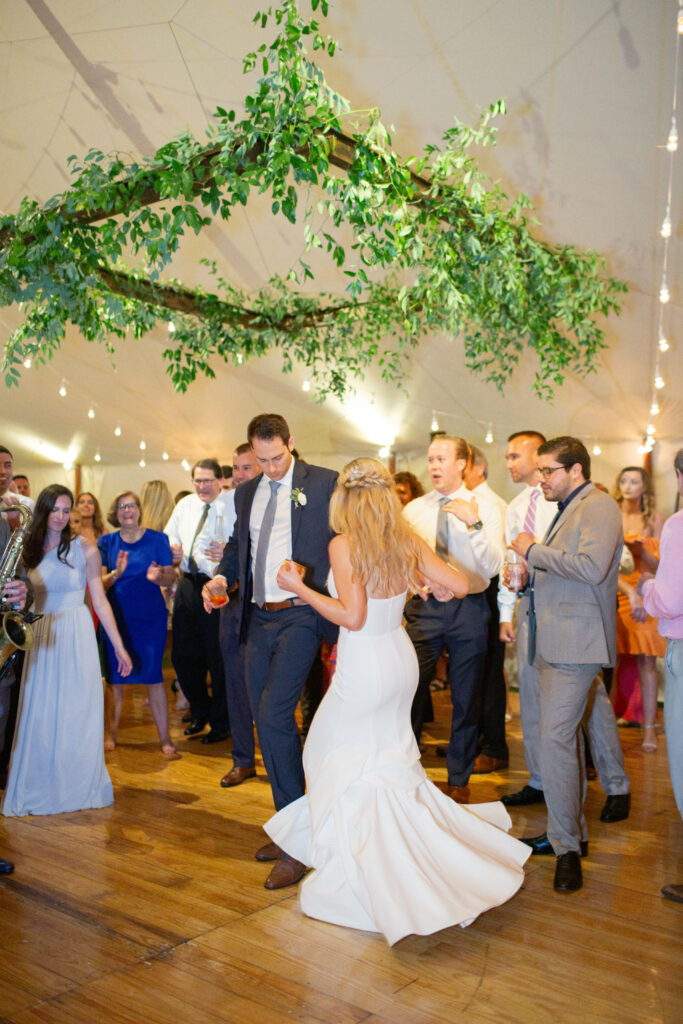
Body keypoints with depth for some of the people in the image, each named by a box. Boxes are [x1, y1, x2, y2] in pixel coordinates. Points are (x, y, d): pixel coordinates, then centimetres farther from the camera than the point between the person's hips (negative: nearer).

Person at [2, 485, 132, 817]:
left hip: (77, 637, -3)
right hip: (41, 638, 3)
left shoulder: (84, 549, -3)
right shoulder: (30, 550, 6)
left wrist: (119, 646, -4)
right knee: (40, 714, 6)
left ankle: (78, 787, 17)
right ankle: (39, 788, 21)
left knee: (77, 713, 2)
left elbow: (100, 600, -2)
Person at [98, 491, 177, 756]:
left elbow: (170, 577, -2)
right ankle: (111, 735, 20)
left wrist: (158, 576, -24)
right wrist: (116, 574, -22)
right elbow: (99, 583, -1)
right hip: (116, 617, 2)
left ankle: (164, 737, 5)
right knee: (114, 677, 6)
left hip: (150, 617, -1)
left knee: (153, 675, -2)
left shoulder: (157, 539, 1)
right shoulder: (106, 542, 4)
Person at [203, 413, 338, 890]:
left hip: (300, 617, -7)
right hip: (258, 619, 7)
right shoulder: (247, 493, 14)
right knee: (266, 722, 12)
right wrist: (221, 577, 4)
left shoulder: (324, 483, -4)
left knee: (275, 715, -17)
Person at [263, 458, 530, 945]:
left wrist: (300, 588, -13)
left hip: (363, 670, -6)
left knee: (336, 757, 13)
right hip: (401, 661, 6)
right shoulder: (408, 541, -1)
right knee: (390, 759, 22)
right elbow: (461, 585, -2)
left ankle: (354, 859, 18)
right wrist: (428, 581, 18)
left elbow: (352, 616, -22)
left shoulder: (344, 544, -17)